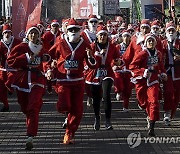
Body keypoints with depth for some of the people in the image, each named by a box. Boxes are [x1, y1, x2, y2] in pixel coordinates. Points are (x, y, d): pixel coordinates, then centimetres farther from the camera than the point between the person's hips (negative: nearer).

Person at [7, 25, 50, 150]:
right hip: (22, 80, 0)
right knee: (25, 108, 14)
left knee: (33, 108, -15)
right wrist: (26, 58, -16)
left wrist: (46, 57, 11)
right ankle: (31, 126, 45)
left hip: (37, 80, 0)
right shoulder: (21, 47, -1)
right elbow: (10, 61, -10)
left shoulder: (41, 48, 11)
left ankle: (30, 137, -22)